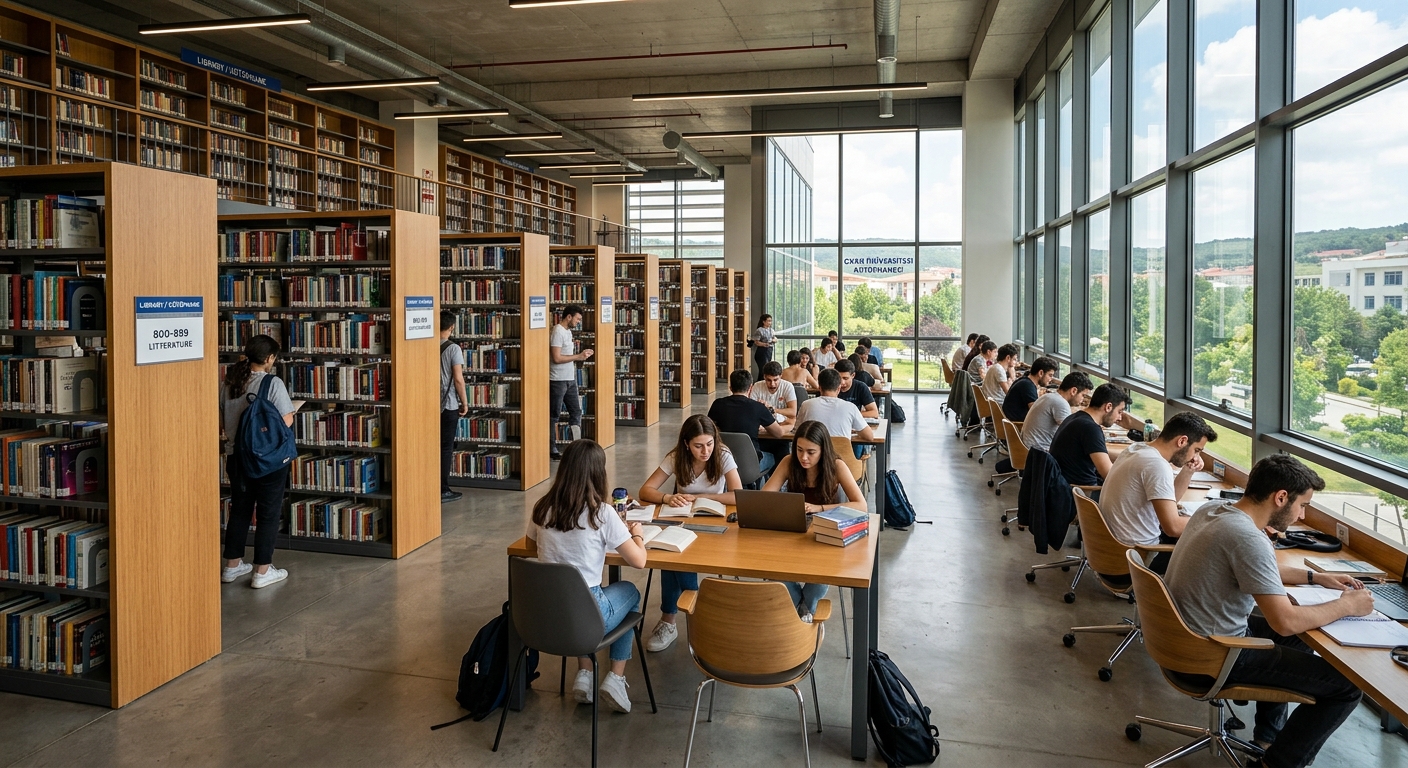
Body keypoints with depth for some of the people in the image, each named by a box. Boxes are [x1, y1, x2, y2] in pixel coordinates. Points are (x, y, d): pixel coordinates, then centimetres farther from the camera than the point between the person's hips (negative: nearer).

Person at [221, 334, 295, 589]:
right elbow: (286, 421, -18)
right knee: (268, 513, 4)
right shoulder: (273, 383, -16)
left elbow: (222, 417, 12)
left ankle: (232, 565, 27)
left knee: (239, 510, 18)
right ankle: (262, 571, 8)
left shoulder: (230, 382, 3)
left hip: (236, 455, 6)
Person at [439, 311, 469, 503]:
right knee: (446, 447, 0)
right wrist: (464, 402, -6)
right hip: (449, 404, -5)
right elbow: (458, 379, -15)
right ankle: (443, 490, 4)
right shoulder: (453, 348, -12)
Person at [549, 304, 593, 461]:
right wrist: (578, 357, -16)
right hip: (558, 380, -9)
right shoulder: (557, 332, -16)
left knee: (576, 412, 10)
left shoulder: (568, 331, 14)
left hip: (570, 379, 9)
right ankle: (552, 450, 9)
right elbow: (557, 358, -22)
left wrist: (582, 354, 8)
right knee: (553, 415, 1)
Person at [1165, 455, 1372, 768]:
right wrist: (1347, 605, -11)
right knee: (1347, 684, -2)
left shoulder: (1213, 509, 1)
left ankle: (1268, 734, 39)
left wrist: (1314, 577, 16)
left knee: (1298, 639, 30)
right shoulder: (1247, 538, -27)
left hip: (1186, 640, 10)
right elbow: (1285, 622, -27)